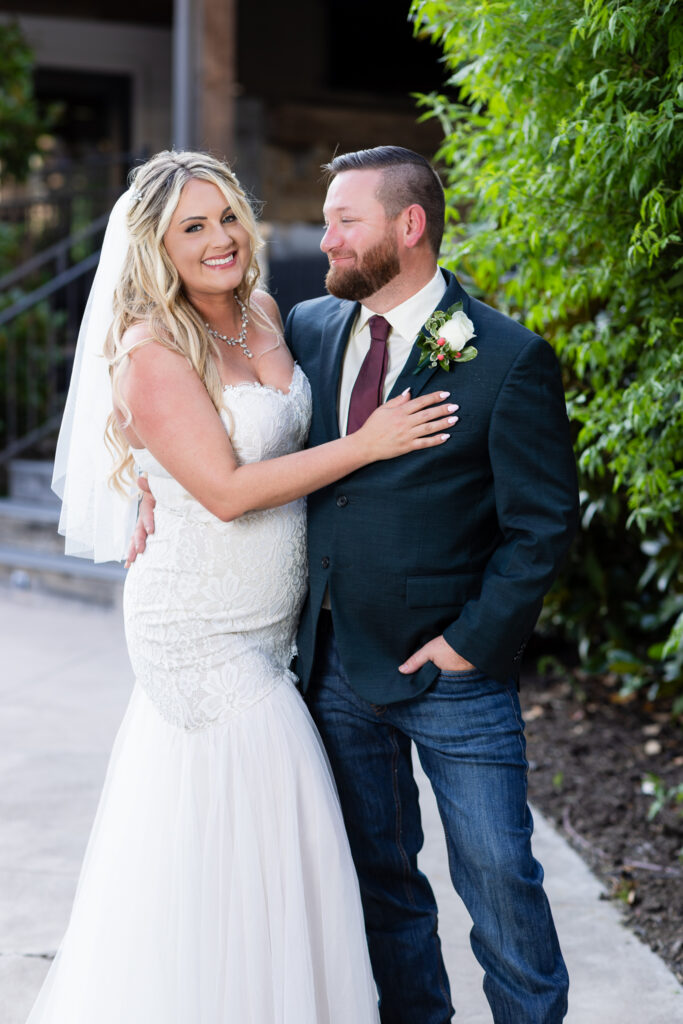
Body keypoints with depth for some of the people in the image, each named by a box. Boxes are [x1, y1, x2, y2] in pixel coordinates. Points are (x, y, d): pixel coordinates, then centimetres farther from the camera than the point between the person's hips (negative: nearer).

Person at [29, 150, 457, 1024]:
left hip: (268, 625, 7)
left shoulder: (263, 313, 6)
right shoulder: (151, 352, -17)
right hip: (205, 635, -7)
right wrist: (366, 443, -18)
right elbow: (228, 491, -21)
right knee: (242, 836, 0)